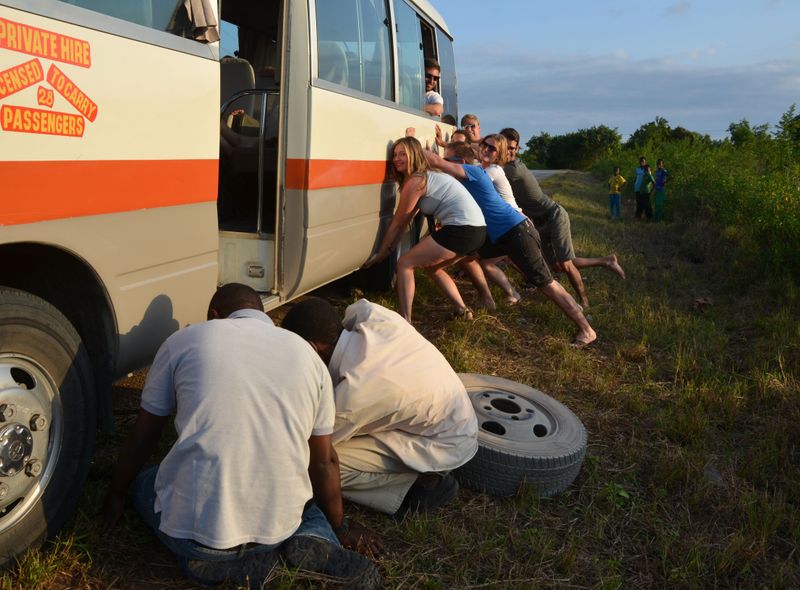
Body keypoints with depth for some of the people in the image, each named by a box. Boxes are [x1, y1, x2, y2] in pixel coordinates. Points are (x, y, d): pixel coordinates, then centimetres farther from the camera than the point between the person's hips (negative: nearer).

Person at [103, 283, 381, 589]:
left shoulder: (185, 340, 4)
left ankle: (216, 558, 5)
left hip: (194, 527, -1)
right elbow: (324, 462, 14)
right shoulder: (307, 355, 8)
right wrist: (338, 529, 29)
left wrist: (115, 497, 31)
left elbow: (141, 438, 13)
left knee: (143, 485, 30)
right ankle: (313, 542, 2)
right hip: (280, 527, 2)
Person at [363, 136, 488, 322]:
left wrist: (380, 253, 8)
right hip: (476, 229, 10)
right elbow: (404, 222, 25)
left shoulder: (415, 181, -7)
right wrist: (387, 249, 24)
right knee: (432, 266, 29)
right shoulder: (426, 175, 23)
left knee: (405, 264, -4)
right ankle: (462, 310, 32)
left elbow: (397, 223, -1)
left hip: (462, 229, -10)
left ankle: (405, 324, -11)